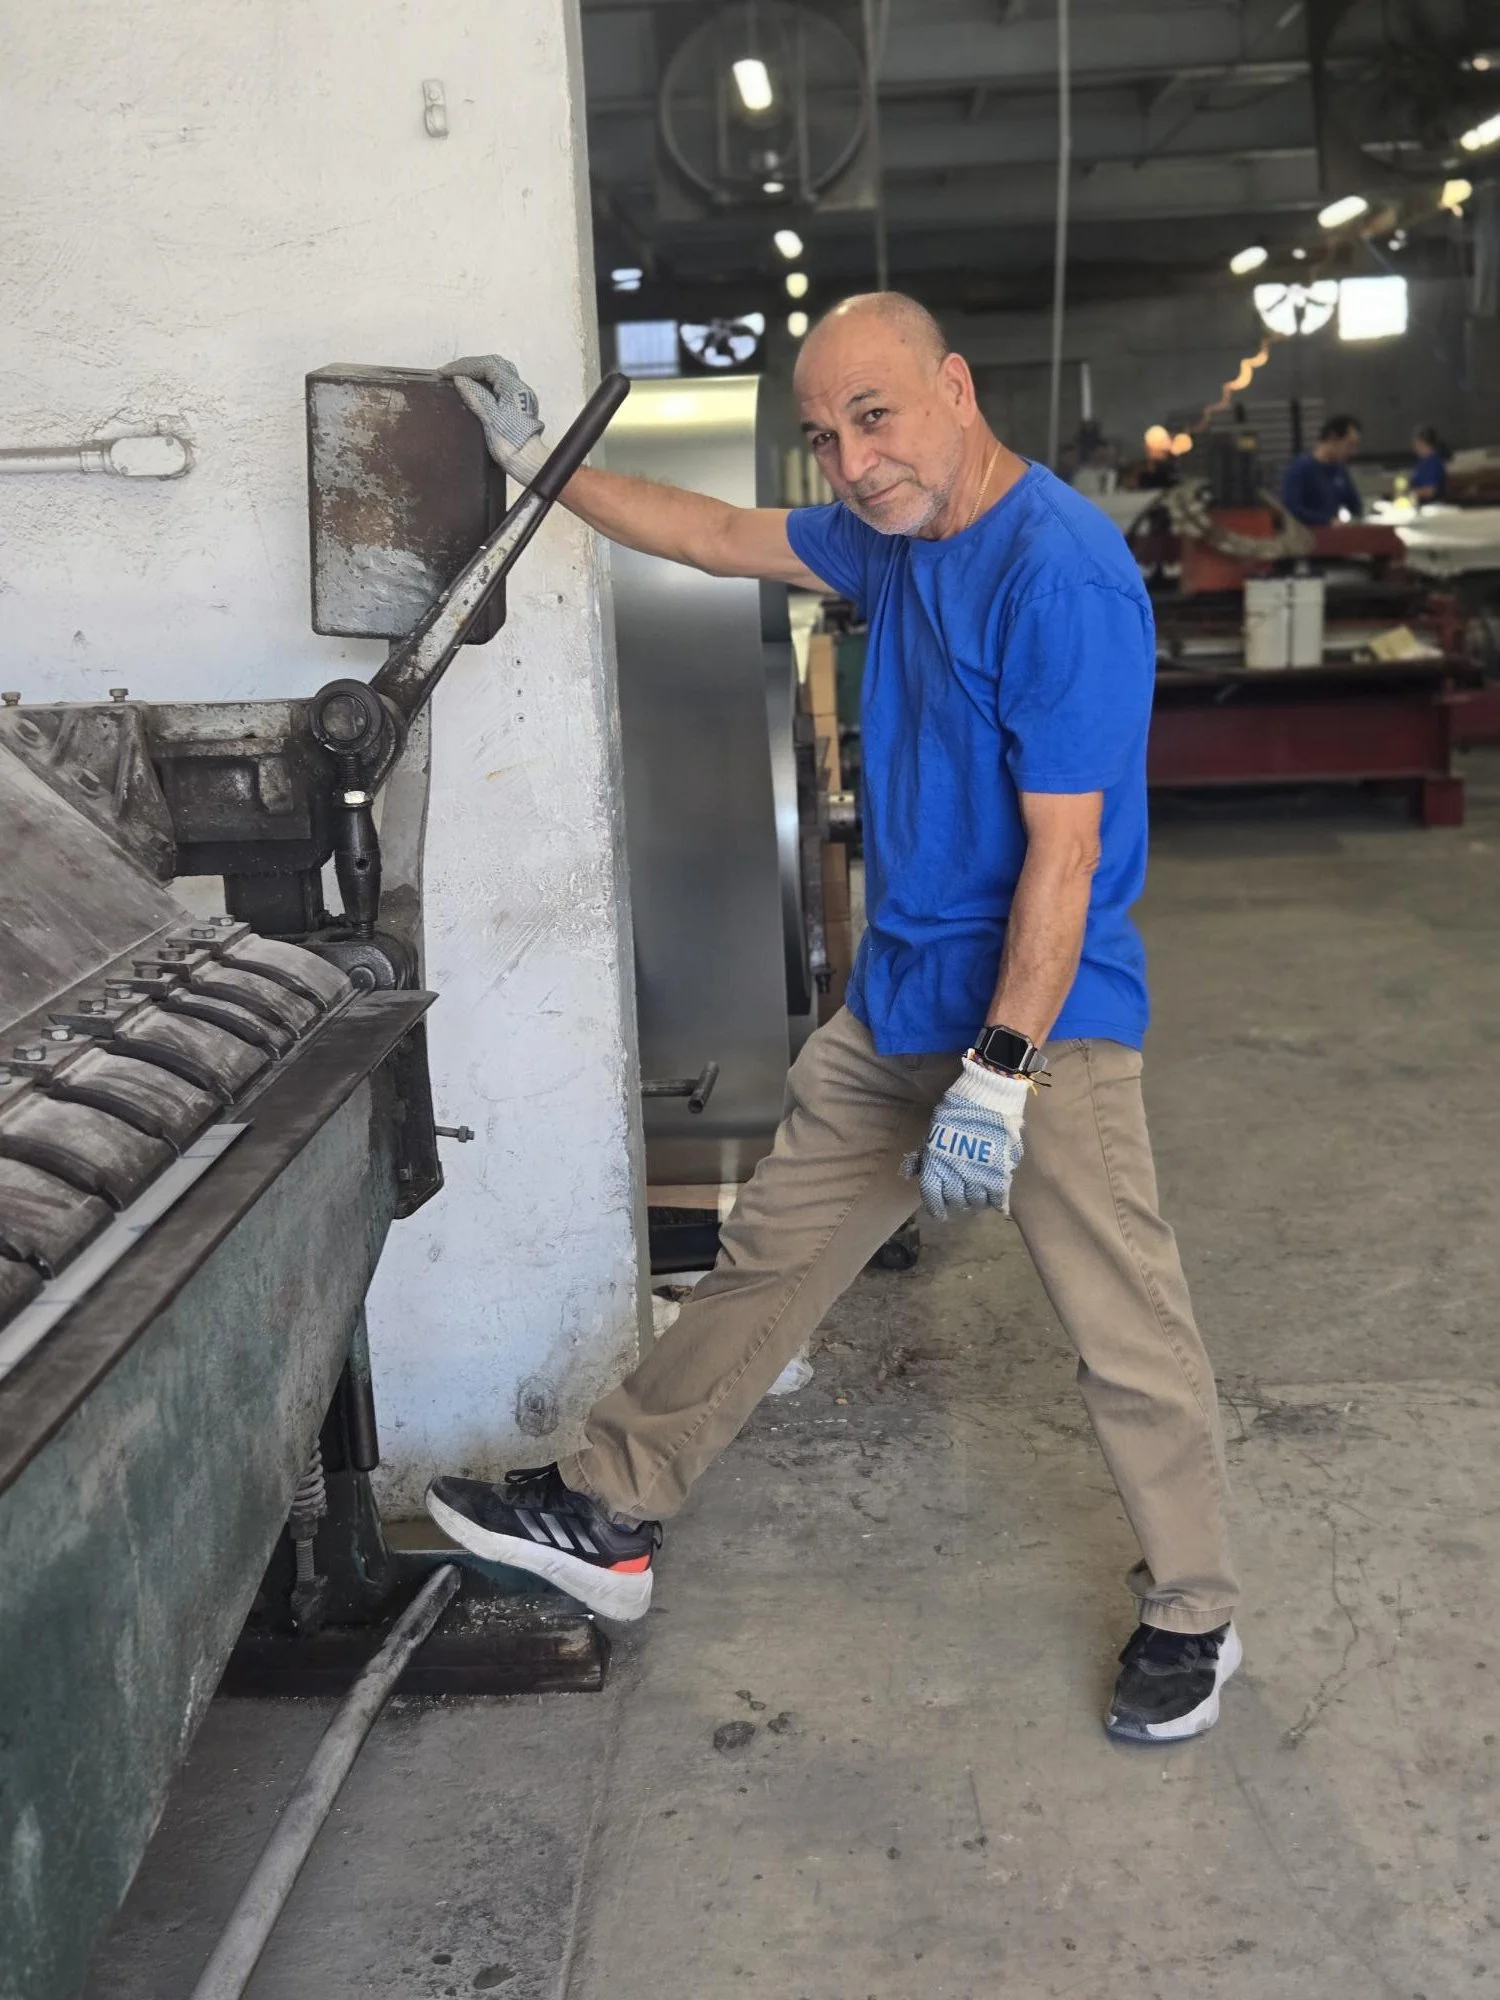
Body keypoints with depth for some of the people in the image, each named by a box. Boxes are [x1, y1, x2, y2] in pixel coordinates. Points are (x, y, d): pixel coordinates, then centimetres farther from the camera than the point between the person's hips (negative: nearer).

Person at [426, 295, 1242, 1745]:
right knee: (766, 1261, 14)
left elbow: (1063, 853, -22)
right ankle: (608, 1518, 26)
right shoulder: (895, 536, 7)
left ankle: (1192, 1619, 23)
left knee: (1127, 1340, 1)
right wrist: (540, 465, 23)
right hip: (895, 1005, 8)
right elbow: (723, 539, 21)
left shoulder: (1062, 576, -20)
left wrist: (1001, 1072, -23)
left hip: (1045, 1022, -8)